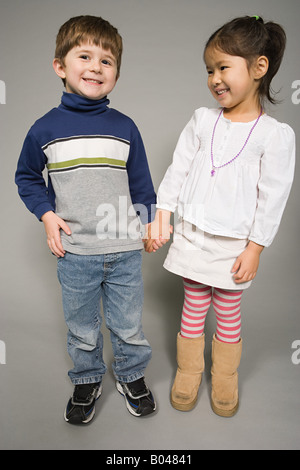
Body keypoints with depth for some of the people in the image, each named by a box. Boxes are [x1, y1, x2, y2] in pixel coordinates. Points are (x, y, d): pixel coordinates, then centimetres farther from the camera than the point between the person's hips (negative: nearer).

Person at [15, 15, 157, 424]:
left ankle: (131, 376, 42)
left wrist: (149, 223, 7)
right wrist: (47, 214, -3)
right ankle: (87, 381, 42)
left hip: (125, 251, 1)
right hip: (74, 253, 0)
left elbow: (141, 183, 8)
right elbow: (26, 177, 10)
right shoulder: (45, 129, -2)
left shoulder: (124, 127, 0)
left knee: (129, 326, 16)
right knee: (83, 331, 17)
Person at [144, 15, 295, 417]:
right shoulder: (202, 120, 2)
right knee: (194, 309, 15)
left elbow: (272, 199, -8)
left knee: (228, 315, 14)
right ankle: (188, 373, 36)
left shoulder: (275, 135, -9)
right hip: (192, 236, 3)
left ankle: (225, 380, 38)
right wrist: (160, 218, 0)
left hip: (234, 244, -2)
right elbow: (177, 170, 4)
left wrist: (254, 249, -9)